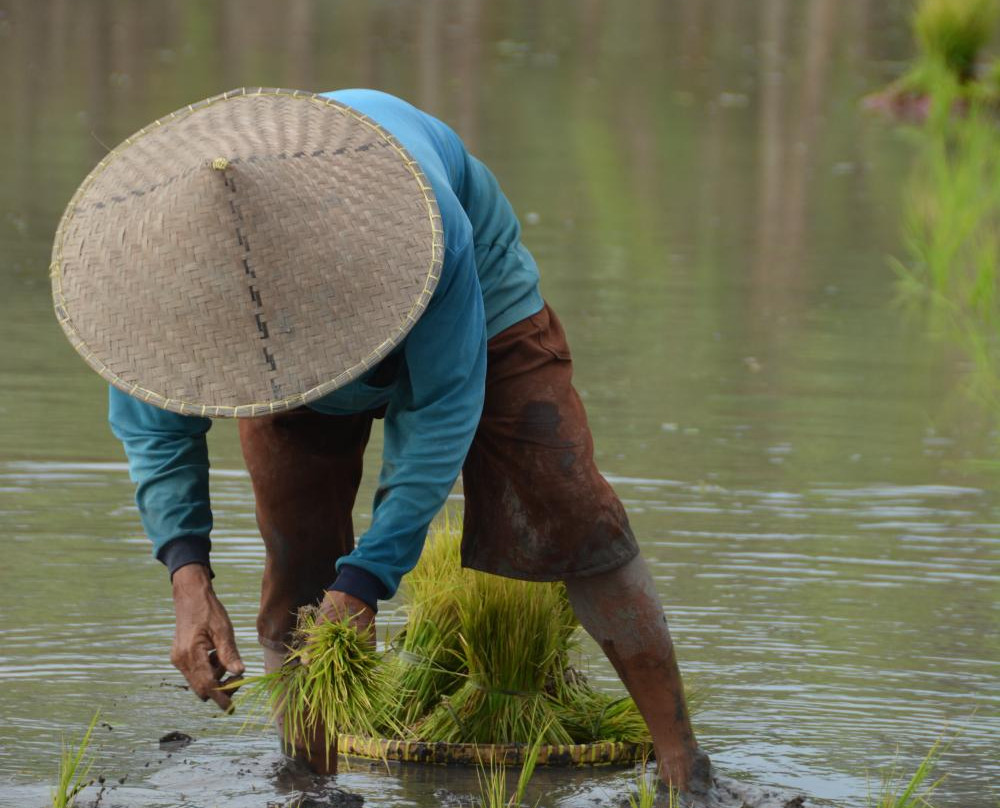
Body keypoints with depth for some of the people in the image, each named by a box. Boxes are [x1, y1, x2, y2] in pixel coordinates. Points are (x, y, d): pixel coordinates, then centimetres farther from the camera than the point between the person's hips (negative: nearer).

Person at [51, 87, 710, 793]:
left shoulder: (413, 222, -46)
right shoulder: (158, 257, -36)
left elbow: (447, 406, -36)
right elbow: (152, 423, -20)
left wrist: (361, 587, -39)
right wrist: (189, 581, -35)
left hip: (476, 305, -3)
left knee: (568, 515, -13)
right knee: (298, 568, -10)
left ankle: (682, 761, -8)